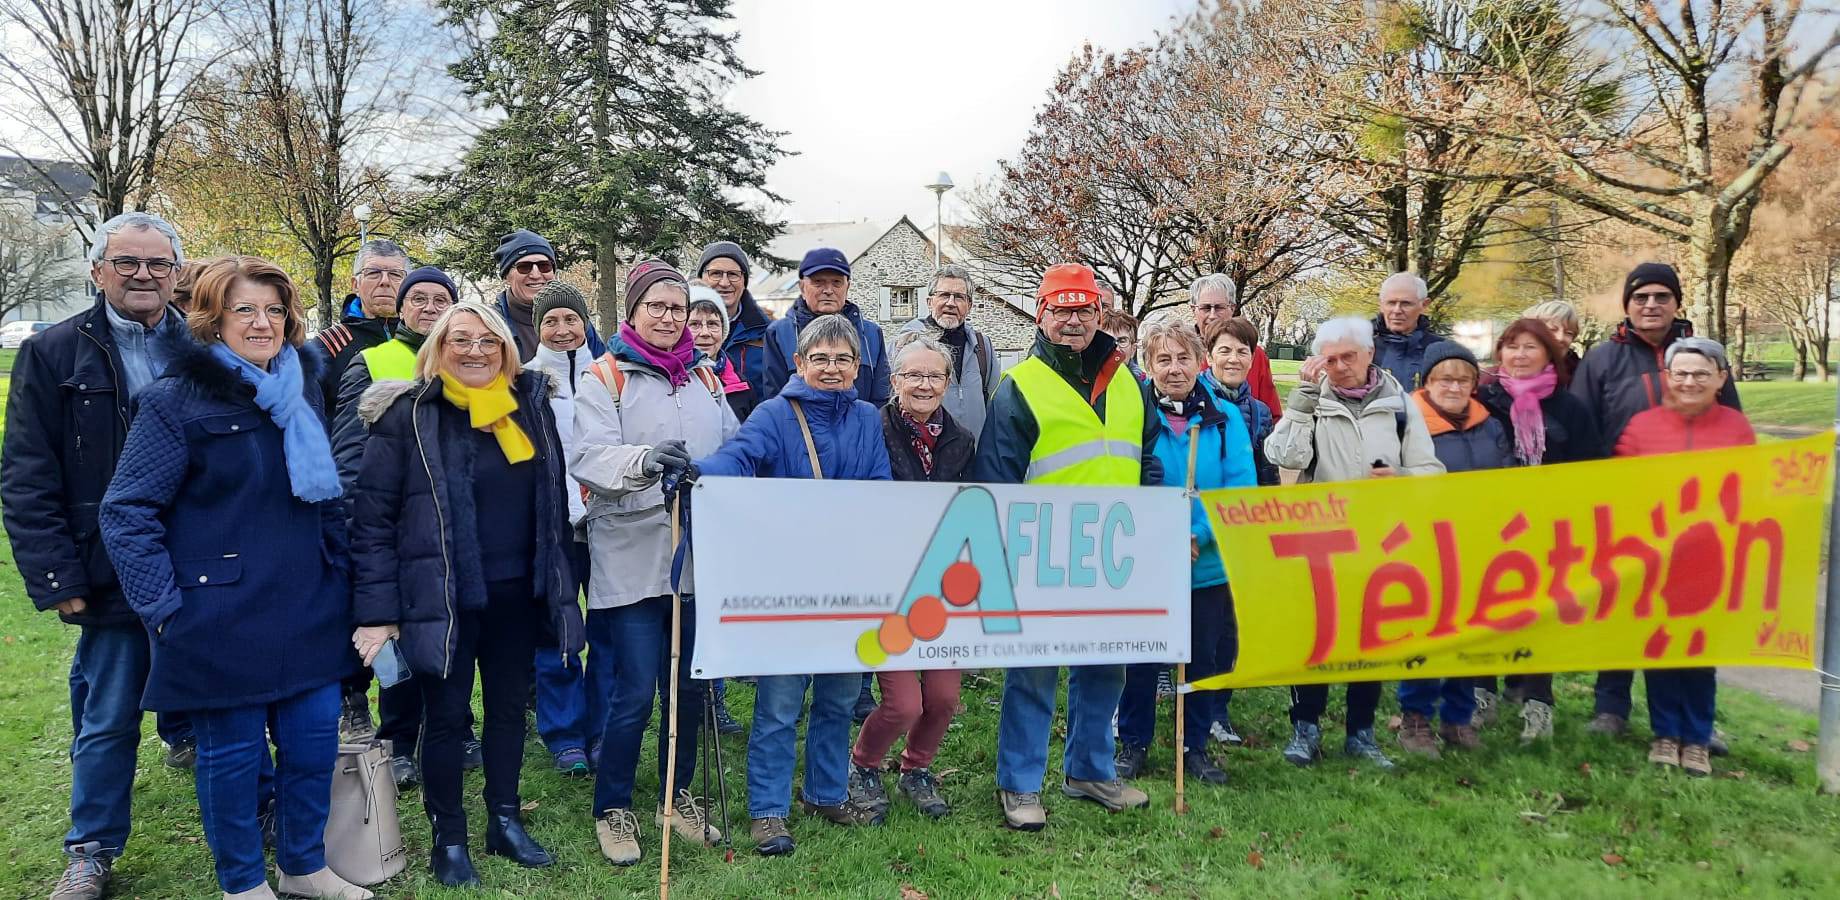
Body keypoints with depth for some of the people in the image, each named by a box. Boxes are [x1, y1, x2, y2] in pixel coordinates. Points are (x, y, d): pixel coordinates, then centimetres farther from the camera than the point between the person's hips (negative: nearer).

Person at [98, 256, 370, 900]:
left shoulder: (302, 390, 9)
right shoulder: (178, 401, -10)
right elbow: (125, 512, -11)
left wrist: (341, 572, 12)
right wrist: (165, 605, -15)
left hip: (309, 615, 5)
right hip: (224, 620, -5)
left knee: (314, 740, 11)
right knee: (232, 753, 8)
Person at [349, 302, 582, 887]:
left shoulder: (531, 406, 4)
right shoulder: (407, 415, -8)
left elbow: (553, 502, 11)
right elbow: (372, 516, -9)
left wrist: (558, 582, 9)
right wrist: (376, 610, -13)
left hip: (515, 593, 4)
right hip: (441, 598, -4)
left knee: (510, 707, 15)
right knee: (446, 717, 8)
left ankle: (506, 822, 32)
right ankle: (448, 840, 24)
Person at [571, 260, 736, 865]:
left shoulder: (704, 376, 15)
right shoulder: (606, 377, -2)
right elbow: (588, 457, -16)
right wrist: (643, 461, -35)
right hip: (633, 555, -5)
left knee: (690, 683, 13)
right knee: (635, 691, -2)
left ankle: (677, 797, 30)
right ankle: (612, 809, 18)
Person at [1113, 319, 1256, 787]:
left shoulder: (1225, 417, -2)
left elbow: (1241, 487, -8)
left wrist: (1199, 536, -20)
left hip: (1210, 564, 2)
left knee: (1206, 656, 14)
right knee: (1141, 656, 10)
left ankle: (1195, 744, 33)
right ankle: (1133, 741, 30)